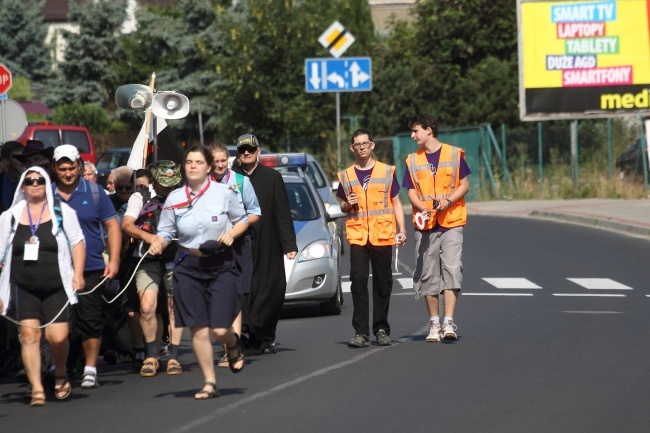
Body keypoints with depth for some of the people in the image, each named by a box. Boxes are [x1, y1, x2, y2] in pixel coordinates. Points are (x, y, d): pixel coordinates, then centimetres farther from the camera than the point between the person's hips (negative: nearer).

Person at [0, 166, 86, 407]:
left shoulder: (62, 211, 4)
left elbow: (77, 243, 6)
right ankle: (37, 389, -2)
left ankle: (60, 373, 21)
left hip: (56, 287, -1)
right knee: (29, 335, -8)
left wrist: (78, 274, -7)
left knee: (58, 337, -9)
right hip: (24, 288, 1)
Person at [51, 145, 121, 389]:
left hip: (91, 269, -1)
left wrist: (114, 260, -3)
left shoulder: (93, 192, 3)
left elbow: (112, 226, 5)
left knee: (90, 320, 0)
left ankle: (90, 369, 10)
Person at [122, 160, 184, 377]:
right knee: (147, 307, -12)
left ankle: (173, 357, 6)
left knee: (175, 308, -2)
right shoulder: (140, 198, 4)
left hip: (175, 259, 1)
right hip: (148, 260, -1)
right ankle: (151, 356, 2)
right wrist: (147, 236, -26)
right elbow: (127, 225, -8)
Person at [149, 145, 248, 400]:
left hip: (221, 265, -2)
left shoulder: (224, 193, -2)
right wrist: (158, 244, -15)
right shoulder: (175, 198, 3)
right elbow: (165, 231, 6)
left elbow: (242, 220, 10)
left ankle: (234, 345, 29)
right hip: (188, 266, 2)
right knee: (198, 330, -1)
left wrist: (231, 233, -10)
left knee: (219, 329, -9)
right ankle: (209, 383, 11)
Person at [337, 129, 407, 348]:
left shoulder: (387, 171, 7)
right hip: (357, 235, 0)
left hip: (383, 235, 0)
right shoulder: (346, 176, 11)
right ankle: (361, 332, -10)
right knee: (358, 280, -10)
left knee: (383, 283, 4)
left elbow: (396, 203, 10)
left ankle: (381, 330, 13)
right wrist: (347, 205, -4)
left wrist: (401, 230, 0)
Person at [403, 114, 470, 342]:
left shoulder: (454, 154, 2)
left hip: (452, 222, -3)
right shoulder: (413, 160, 10)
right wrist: (422, 208, -13)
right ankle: (434, 323, 12)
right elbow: (411, 192, 8)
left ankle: (449, 322, -17)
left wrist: (448, 201, -14)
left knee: (452, 268, -13)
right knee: (427, 273, 3)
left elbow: (464, 185, 4)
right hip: (425, 224, 3)